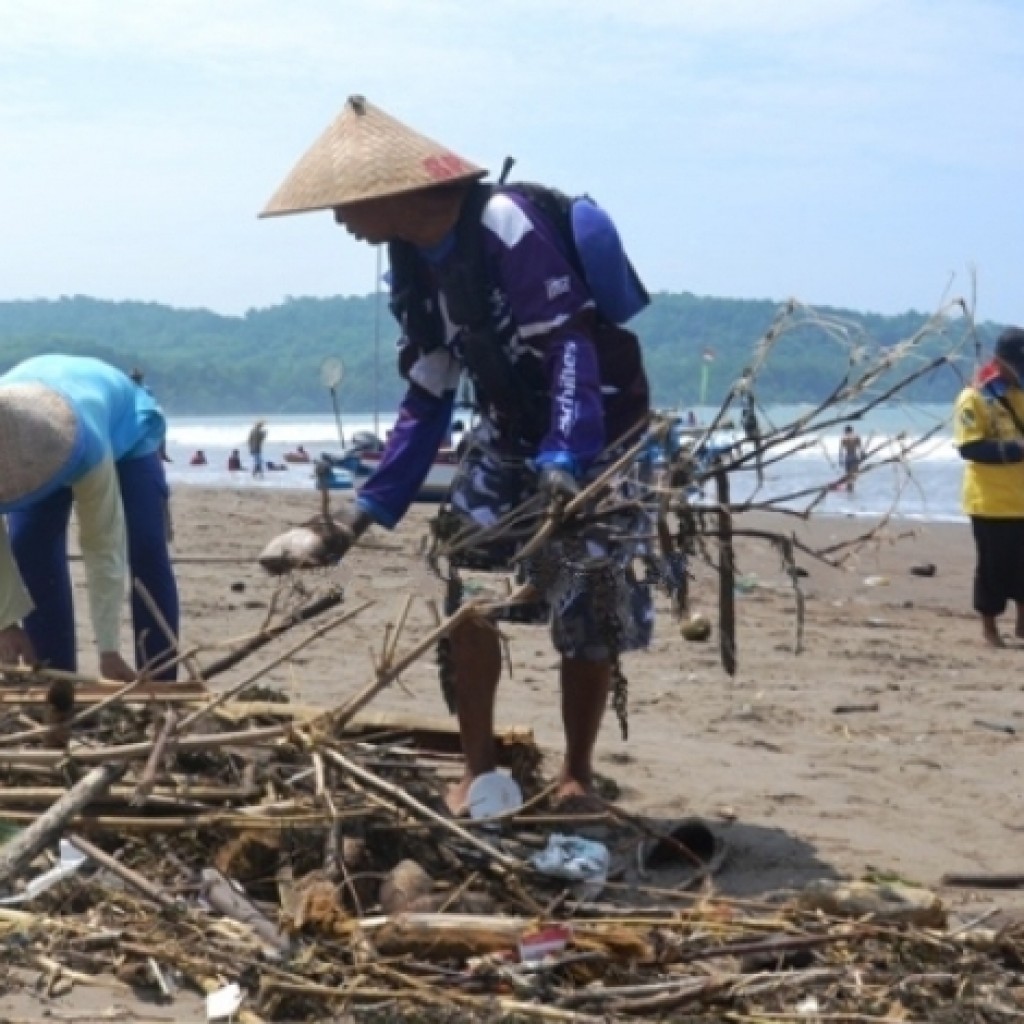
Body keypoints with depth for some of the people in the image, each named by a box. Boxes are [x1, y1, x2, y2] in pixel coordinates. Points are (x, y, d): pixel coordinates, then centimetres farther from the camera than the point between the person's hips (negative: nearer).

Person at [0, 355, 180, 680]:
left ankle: (160, 685, -11)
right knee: (29, 549, -14)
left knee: (146, 550, -16)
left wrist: (109, 649, -36)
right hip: (35, 438, 3)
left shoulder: (87, 445, -46)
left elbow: (104, 545, -39)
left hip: (124, 422, -3)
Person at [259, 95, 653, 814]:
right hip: (511, 434, 7)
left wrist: (563, 463, -41)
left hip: (594, 434, -7)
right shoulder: (413, 266, 1)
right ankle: (479, 770, 7)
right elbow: (428, 401, 6)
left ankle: (578, 775, 13)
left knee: (586, 610, -5)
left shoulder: (505, 227, -25)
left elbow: (572, 348, -30)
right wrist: (366, 512, 2)